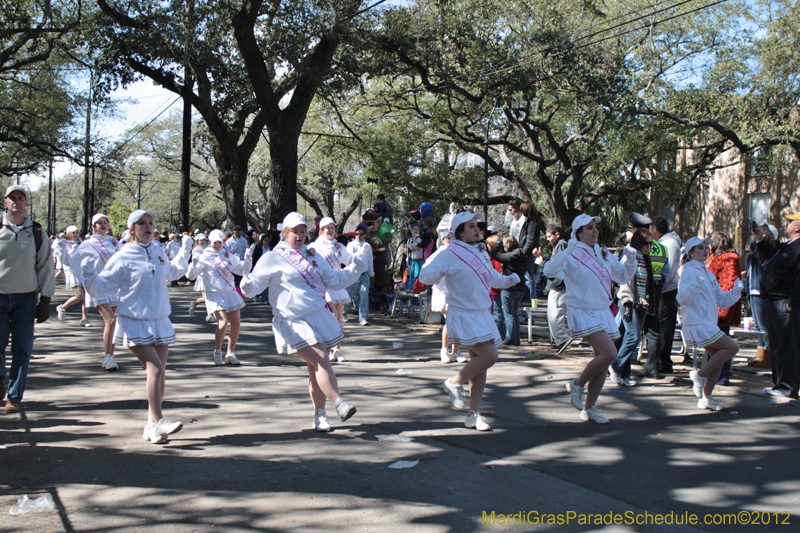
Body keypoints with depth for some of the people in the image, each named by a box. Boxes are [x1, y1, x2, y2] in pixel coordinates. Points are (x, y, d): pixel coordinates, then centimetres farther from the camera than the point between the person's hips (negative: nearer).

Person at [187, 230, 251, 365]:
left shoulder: (228, 256, 11)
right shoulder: (204, 257, -2)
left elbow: (243, 270, 18)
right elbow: (191, 274, -9)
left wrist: (248, 259, 2)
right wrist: (194, 263, -28)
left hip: (230, 293, 5)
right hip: (214, 294, -5)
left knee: (236, 324, 0)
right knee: (223, 323, -20)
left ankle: (230, 354, 17)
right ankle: (217, 352, 4)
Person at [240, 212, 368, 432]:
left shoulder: (313, 257, 15)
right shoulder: (272, 259, -1)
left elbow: (336, 280, 21)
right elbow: (255, 285, -7)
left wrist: (357, 265, 12)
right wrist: (246, 285, -29)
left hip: (320, 317, 5)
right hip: (294, 322, -5)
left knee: (316, 368, 6)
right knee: (321, 360, -20)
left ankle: (319, 415, 13)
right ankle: (339, 404, -22)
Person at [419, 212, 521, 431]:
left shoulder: (481, 252, 13)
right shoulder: (450, 254, -10)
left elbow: (492, 278, 26)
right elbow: (425, 276, -17)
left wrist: (509, 279, 9)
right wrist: (442, 269, -33)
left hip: (483, 314, 8)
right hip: (464, 315, -8)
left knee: (480, 363, 7)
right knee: (489, 356, -18)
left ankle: (474, 414, 15)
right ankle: (454, 383, 4)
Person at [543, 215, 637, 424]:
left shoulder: (605, 255, 13)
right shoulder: (573, 256, -10)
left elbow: (623, 276, 23)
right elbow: (549, 271, -26)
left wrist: (630, 259, 6)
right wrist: (567, 251, -35)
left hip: (603, 312, 8)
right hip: (583, 312, -8)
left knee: (603, 360, 6)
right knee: (609, 353, -21)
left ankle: (589, 408, 16)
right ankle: (577, 385, 1)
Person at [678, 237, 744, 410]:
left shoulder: (709, 274, 18)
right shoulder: (689, 271, -9)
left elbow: (723, 301, 18)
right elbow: (682, 298, -21)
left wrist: (736, 290, 3)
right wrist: (694, 285, -36)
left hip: (708, 324, 9)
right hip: (697, 324, -9)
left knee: (718, 359, 7)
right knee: (732, 347, -12)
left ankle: (705, 398, 15)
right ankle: (701, 375, -5)